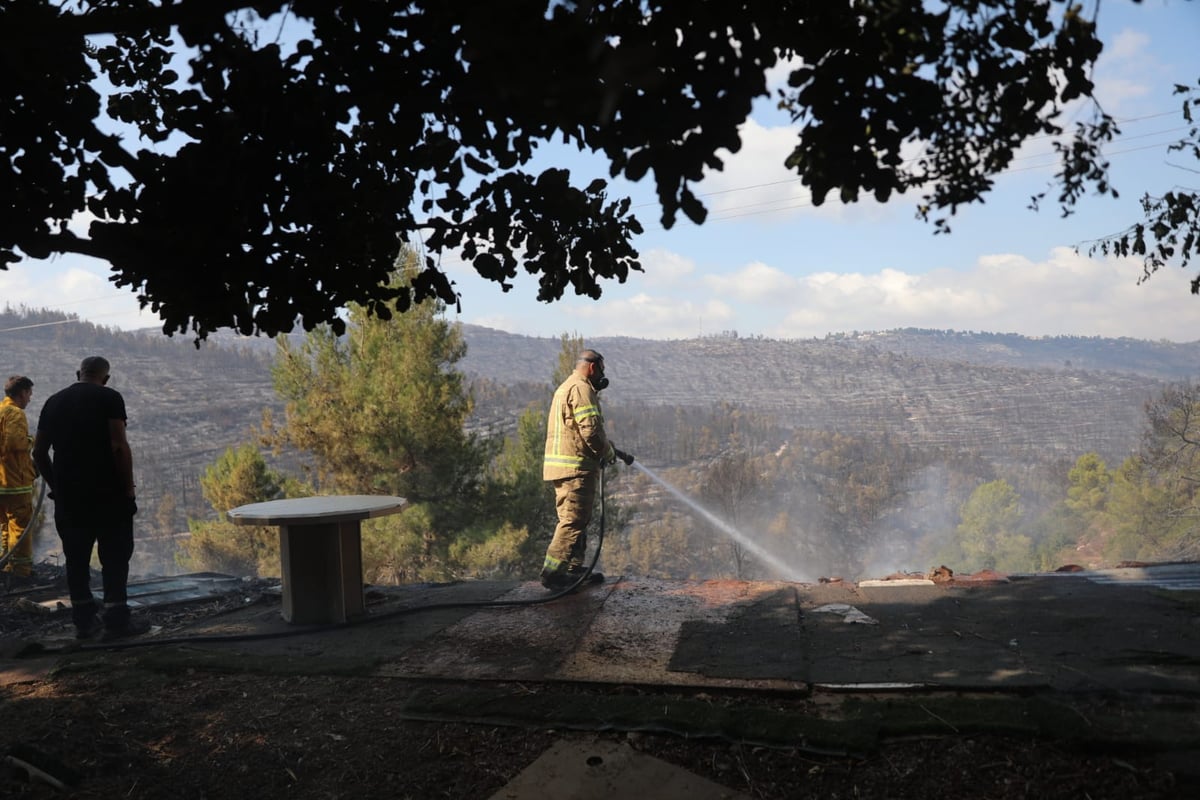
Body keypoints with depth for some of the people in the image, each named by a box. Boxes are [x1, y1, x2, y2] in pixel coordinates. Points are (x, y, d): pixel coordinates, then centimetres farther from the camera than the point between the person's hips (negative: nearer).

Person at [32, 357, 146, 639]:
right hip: (108, 494, -5)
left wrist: (55, 485, 21)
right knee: (115, 557, 2)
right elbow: (119, 446, -15)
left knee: (76, 559, 11)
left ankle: (84, 621, 15)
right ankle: (117, 620, 1)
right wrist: (129, 486, -9)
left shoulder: (54, 402, 12)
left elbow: (39, 452, 13)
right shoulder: (109, 398, -5)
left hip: (68, 496, 5)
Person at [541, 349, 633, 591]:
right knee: (573, 521, -10)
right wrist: (608, 453, -2)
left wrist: (616, 452, 20)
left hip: (561, 466, 11)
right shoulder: (581, 389, -10)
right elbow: (591, 430, -20)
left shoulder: (565, 388, 24)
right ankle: (552, 571, -12)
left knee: (575, 520, 16)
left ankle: (575, 569, 21)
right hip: (576, 466, -11)